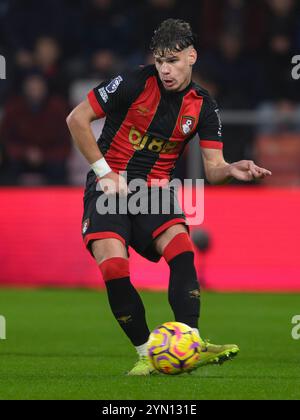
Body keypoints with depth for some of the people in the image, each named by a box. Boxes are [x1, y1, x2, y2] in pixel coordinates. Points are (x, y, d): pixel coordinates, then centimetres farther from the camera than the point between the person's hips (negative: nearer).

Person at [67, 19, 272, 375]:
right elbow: (77, 119, -6)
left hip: (154, 190, 3)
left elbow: (212, 168, -3)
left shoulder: (202, 106, 0)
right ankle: (146, 354, -15)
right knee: (113, 266, -24)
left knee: (182, 250, -26)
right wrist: (104, 171, -8)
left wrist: (231, 170, -27)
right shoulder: (134, 84, -11)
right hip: (110, 185, -2)